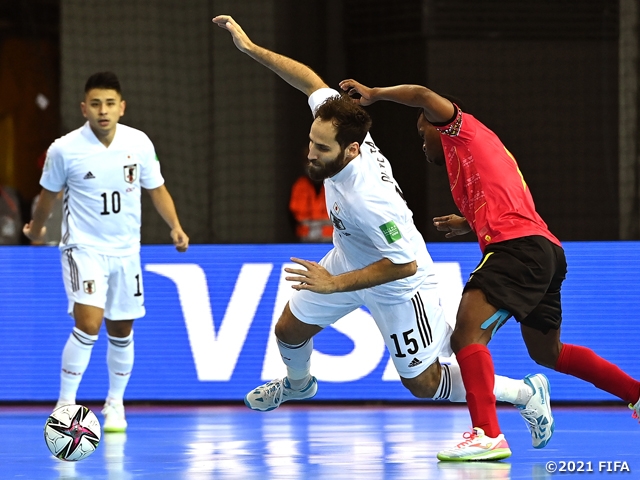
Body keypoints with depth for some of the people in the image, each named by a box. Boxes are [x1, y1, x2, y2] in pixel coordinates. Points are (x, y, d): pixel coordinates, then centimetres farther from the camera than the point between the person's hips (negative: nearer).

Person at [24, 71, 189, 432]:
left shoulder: (139, 143, -6)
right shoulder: (64, 149, -13)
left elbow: (156, 189, 8)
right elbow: (50, 194, 6)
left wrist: (175, 226, -5)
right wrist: (36, 228, 20)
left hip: (125, 250, 4)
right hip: (84, 248, -4)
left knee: (121, 331, 11)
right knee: (89, 324, -20)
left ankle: (115, 404, 30)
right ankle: (65, 405, -10)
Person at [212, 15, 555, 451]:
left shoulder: (369, 198, -43)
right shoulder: (337, 127, -24)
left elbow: (403, 263, -34)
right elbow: (313, 81, -8)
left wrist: (335, 284, -31)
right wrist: (250, 47, -9)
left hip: (398, 283, -8)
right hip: (347, 261, 8)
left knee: (423, 383, 0)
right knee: (289, 330, 18)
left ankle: (526, 394, 16)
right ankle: (298, 382, 54)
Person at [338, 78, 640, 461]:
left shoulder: (464, 130, 8)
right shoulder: (483, 150, 33)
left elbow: (427, 97, -9)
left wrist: (373, 94, 1)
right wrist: (469, 223, 33)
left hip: (518, 246, -10)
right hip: (547, 253, 10)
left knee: (467, 335, -22)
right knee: (548, 353, 24)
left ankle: (487, 435, -37)